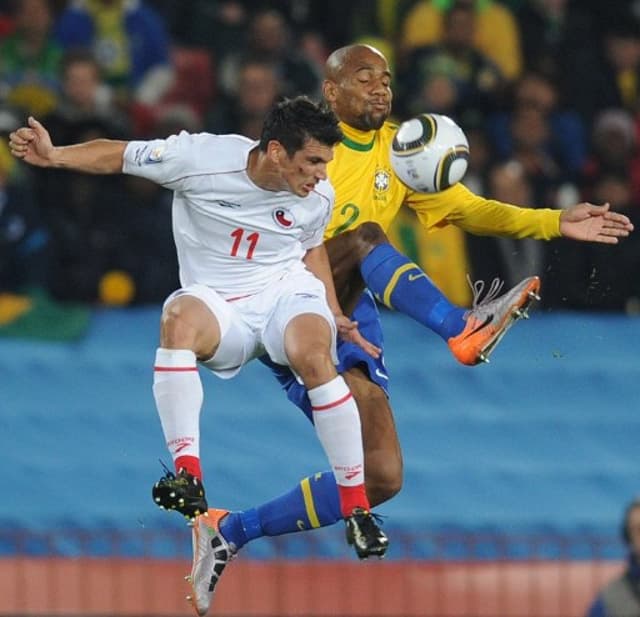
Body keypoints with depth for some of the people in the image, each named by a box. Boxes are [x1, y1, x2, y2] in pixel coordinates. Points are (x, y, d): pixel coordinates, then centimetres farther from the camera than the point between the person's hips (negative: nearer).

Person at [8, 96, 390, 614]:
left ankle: (356, 508, -23)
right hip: (219, 301, -1)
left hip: (286, 290, 1)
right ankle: (189, 476, -41)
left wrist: (336, 316, 9)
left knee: (313, 354, -33)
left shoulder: (318, 197, -4)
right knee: (179, 317, -37)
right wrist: (54, 156, -19)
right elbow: (119, 155, -4)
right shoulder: (201, 158, -16)